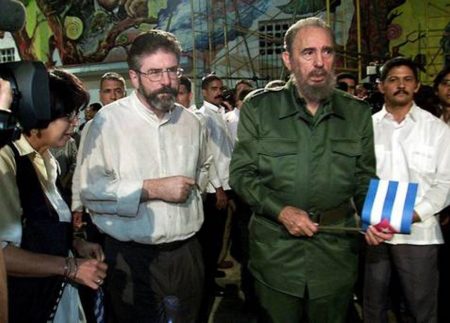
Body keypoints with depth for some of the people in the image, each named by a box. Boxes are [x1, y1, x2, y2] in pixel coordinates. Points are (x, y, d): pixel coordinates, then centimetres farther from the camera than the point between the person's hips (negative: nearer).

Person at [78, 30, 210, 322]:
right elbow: (90, 188, -18)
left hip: (187, 252, 5)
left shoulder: (190, 121, 7)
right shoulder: (109, 121, -10)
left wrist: (193, 184, 7)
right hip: (133, 257, -4)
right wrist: (152, 189, -19)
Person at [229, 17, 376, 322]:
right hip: (275, 250, -1)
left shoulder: (358, 112, 1)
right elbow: (241, 173, -4)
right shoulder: (259, 107, -5)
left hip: (337, 250, 2)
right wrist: (280, 210, -17)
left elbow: (364, 179, 7)